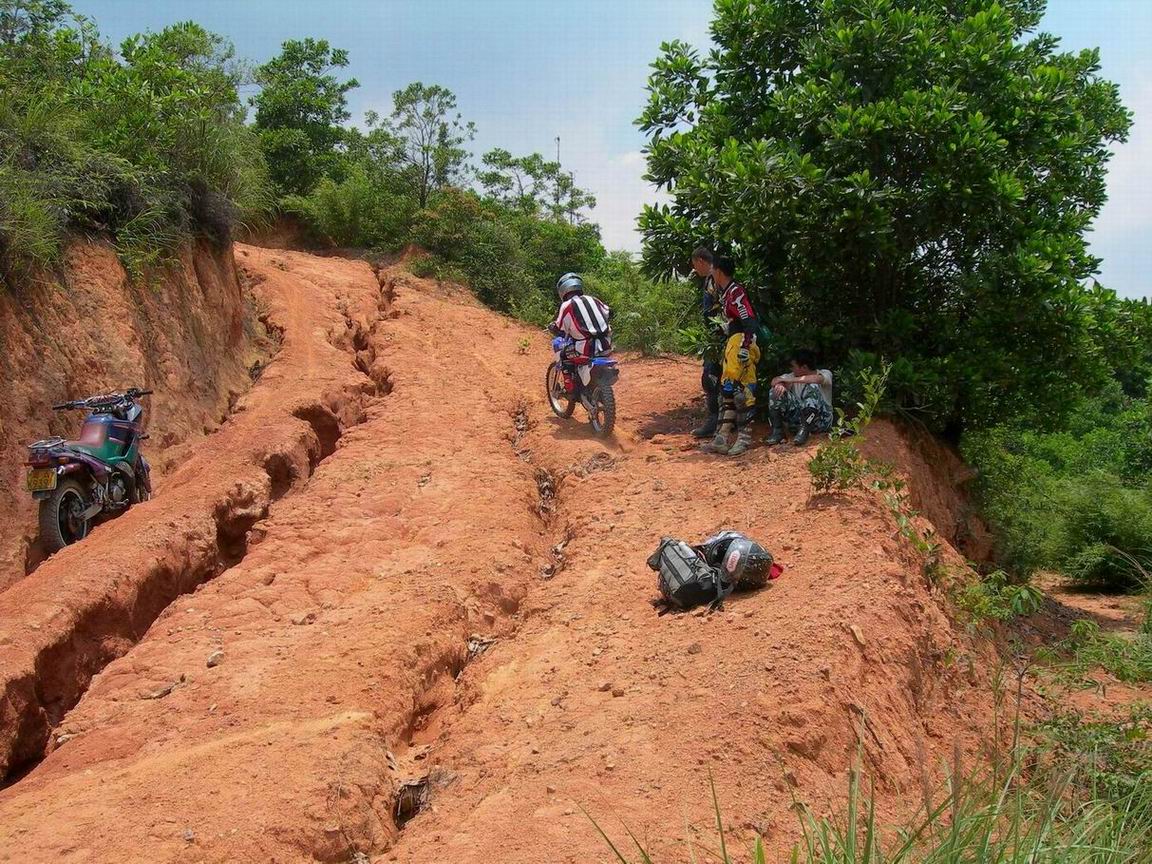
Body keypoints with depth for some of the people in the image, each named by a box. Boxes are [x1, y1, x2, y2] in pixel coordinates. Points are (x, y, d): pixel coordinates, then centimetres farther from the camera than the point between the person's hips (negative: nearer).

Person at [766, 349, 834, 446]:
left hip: (821, 420, -5)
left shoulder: (825, 374, -7)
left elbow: (816, 379, -30)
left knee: (812, 387, -30)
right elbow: (775, 380, -1)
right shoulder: (794, 376, 7)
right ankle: (777, 431, -12)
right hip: (798, 418, 5)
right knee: (777, 391, -11)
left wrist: (788, 380, -26)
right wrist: (779, 384, -27)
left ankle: (804, 430, -28)